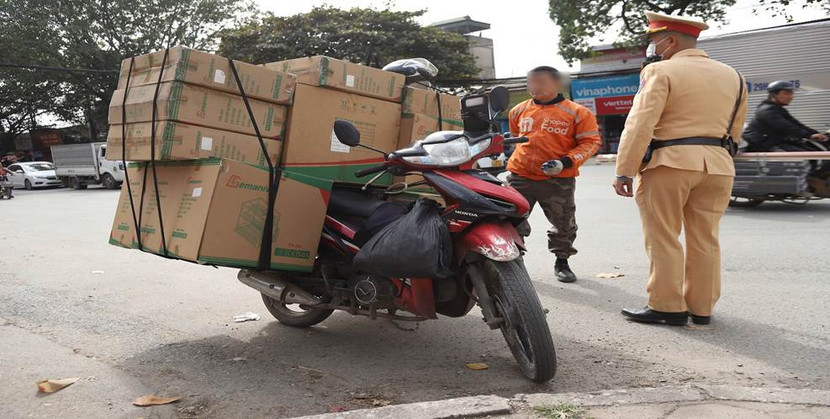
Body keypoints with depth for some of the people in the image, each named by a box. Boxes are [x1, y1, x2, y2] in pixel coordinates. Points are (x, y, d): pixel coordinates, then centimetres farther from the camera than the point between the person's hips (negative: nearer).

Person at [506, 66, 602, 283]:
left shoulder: (577, 113, -5)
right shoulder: (519, 111, 8)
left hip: (558, 180, -2)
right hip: (520, 177, 2)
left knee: (563, 224, 11)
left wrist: (566, 162, -17)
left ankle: (562, 262, 30)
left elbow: (591, 142, -6)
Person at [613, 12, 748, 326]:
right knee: (705, 240, 11)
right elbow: (735, 129, 18)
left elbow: (640, 124, -13)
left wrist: (624, 171, -13)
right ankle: (702, 308, 18)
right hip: (718, 166, 6)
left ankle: (667, 307, 6)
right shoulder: (732, 76, 15)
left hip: (669, 162, -6)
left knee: (663, 239, 2)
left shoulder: (661, 71, -5)